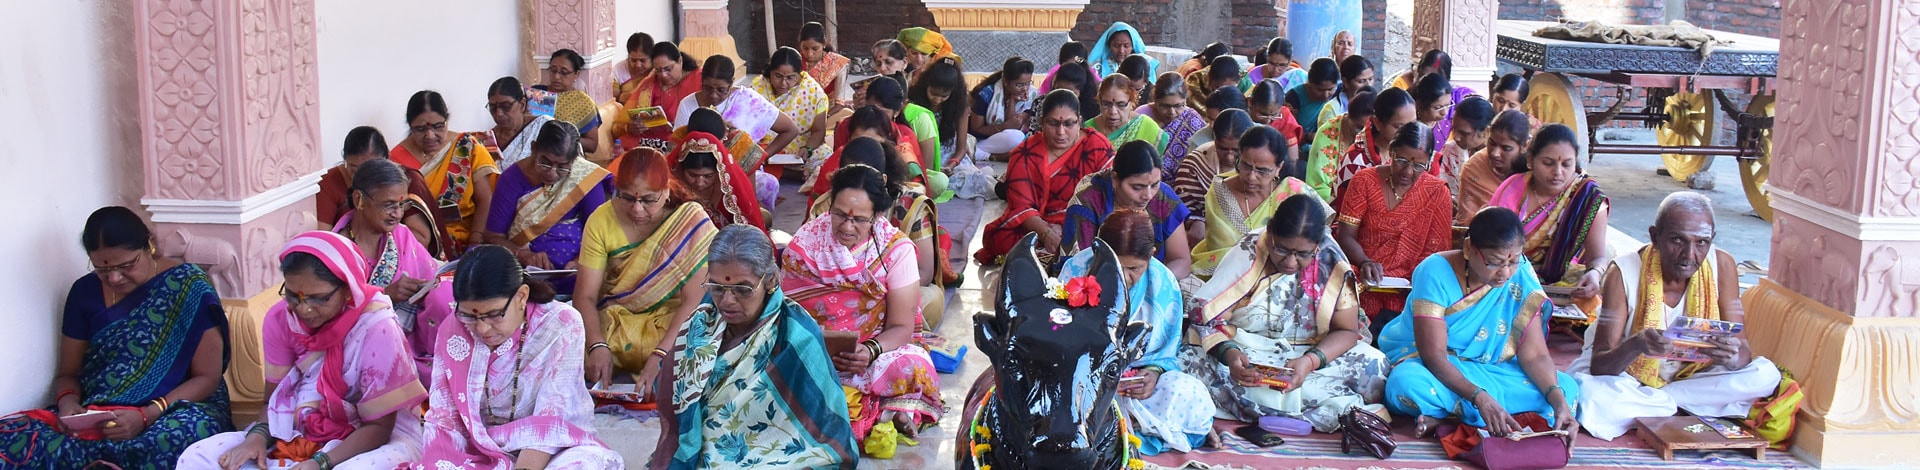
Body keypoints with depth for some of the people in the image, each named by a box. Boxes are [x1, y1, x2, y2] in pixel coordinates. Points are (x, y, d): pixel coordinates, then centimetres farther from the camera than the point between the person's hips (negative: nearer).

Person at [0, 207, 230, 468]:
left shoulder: (189, 288, -6)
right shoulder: (85, 291, 7)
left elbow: (207, 377, -7)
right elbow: (68, 373, 15)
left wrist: (147, 416, -21)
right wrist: (68, 402, -9)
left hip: (177, 407, -4)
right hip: (95, 415, 4)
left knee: (181, 436, -41)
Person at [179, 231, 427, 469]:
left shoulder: (376, 330, -21)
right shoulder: (281, 318, -6)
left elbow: (378, 427, -17)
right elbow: (275, 397, 4)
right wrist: (257, 435, -18)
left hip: (373, 439, -6)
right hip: (299, 435, 6)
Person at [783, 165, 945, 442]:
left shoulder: (896, 249, -9)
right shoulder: (805, 243, -7)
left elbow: (901, 326, -10)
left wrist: (870, 351, -31)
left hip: (880, 347, -1)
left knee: (913, 368, -34)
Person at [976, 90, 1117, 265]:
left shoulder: (1098, 146, -2)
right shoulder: (1025, 154, 0)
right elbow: (1021, 206, -9)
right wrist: (1047, 234, -30)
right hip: (1035, 227, 0)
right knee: (999, 237, -31)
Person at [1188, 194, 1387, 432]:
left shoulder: (1332, 264, -7)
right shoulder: (1248, 254, -11)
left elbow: (1347, 330, -5)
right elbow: (1206, 316, -14)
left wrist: (1310, 361, -24)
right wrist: (1229, 354, -34)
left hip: (1314, 355, 1)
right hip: (1246, 356, -1)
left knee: (1374, 364, -24)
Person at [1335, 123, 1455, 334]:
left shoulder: (1437, 193, 6)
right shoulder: (1365, 180, 6)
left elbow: (1438, 249, 3)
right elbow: (1346, 235, 0)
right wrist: (1365, 263, -20)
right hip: (1362, 280, 1)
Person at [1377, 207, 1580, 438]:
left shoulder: (1521, 277, -10)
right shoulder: (1436, 272, -21)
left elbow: (1534, 355, -11)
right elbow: (1434, 356, -25)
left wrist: (1559, 400, -29)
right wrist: (1480, 399, -39)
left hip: (1490, 371, 6)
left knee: (1566, 387, -19)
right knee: (1406, 383, -39)